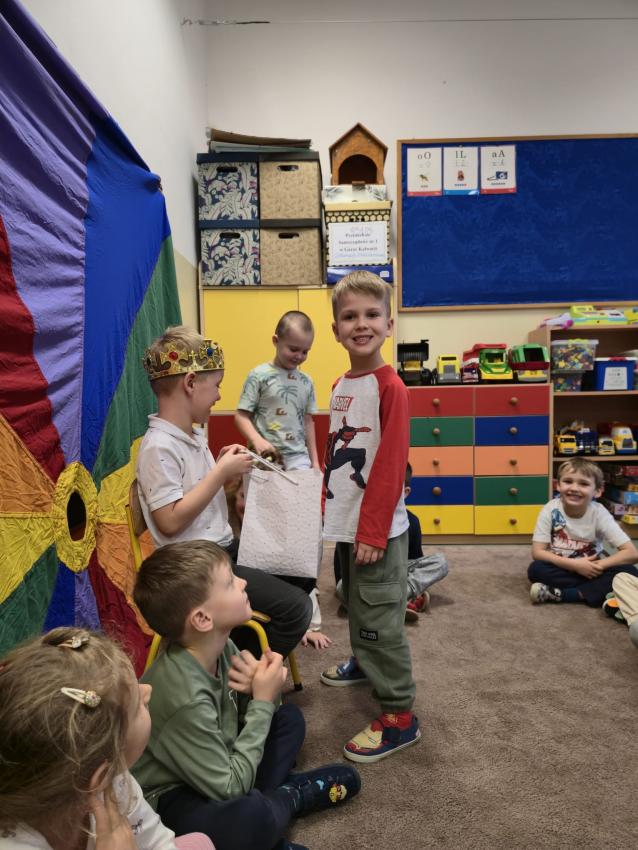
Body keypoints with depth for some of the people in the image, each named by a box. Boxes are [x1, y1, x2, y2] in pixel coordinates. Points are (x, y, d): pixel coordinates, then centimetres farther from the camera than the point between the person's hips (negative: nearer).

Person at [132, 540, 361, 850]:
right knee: (251, 818, -35)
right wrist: (262, 702, -23)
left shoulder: (219, 646, -12)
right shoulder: (186, 698, -35)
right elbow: (230, 789, -27)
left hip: (211, 767, 8)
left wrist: (262, 690, -19)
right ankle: (288, 797, -2)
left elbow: (245, 713, 5)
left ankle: (262, 799, -7)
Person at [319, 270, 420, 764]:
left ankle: (399, 716, 17)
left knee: (380, 618, 1)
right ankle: (365, 663, 49)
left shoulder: (390, 387, -17)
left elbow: (391, 464, -20)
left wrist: (373, 532, -19)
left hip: (377, 528, -8)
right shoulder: (341, 386, 7)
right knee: (356, 604, 25)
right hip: (345, 523, 8)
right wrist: (330, 508, 14)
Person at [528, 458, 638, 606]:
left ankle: (558, 594, -25)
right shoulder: (550, 509, -17)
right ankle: (600, 590, -17)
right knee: (535, 570, -30)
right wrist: (574, 565, -25)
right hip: (562, 568, -1)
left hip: (590, 569, 1)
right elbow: (537, 552, -17)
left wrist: (595, 567, -27)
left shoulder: (599, 513, -17)